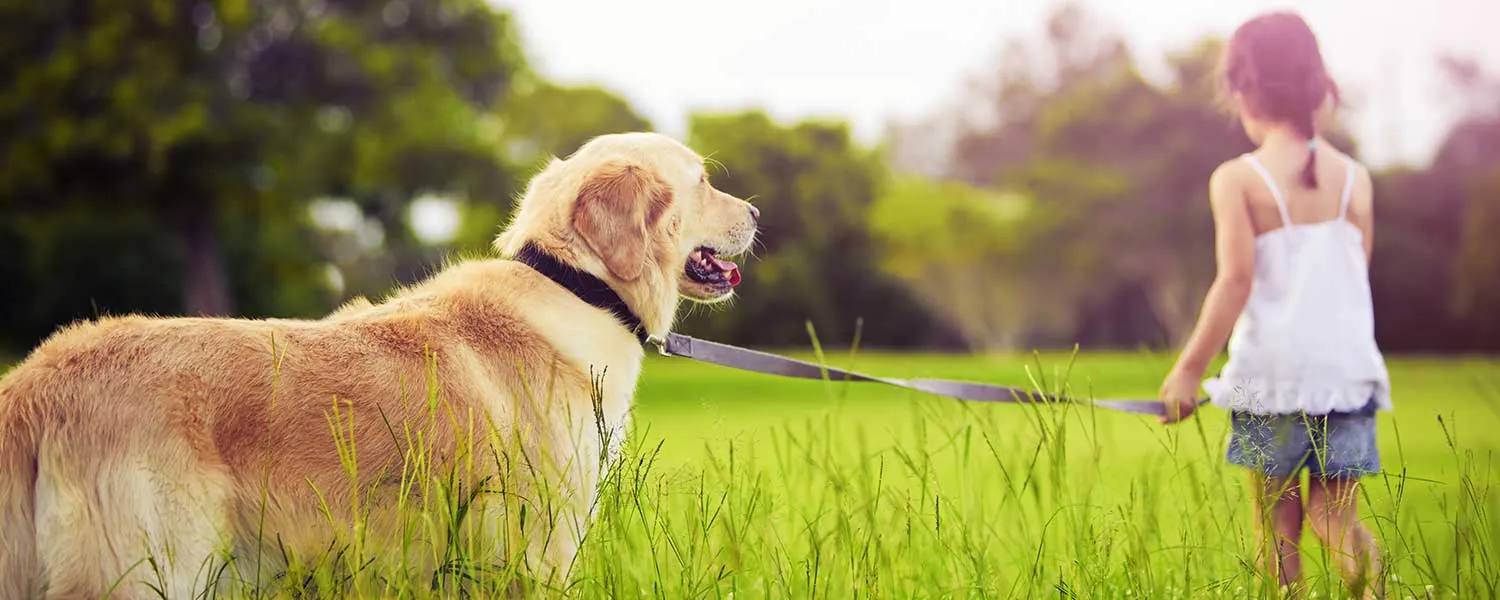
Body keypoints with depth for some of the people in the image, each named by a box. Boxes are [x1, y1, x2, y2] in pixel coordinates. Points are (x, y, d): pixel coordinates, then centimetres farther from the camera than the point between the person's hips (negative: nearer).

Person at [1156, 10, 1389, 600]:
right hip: (1348, 366, 3)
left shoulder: (1236, 179, -7)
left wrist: (1189, 367, -7)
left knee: (1277, 518, 9)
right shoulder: (1354, 178, 5)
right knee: (1336, 515, 7)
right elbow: (1357, 274, 8)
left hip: (1271, 370, -3)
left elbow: (1236, 280, -12)